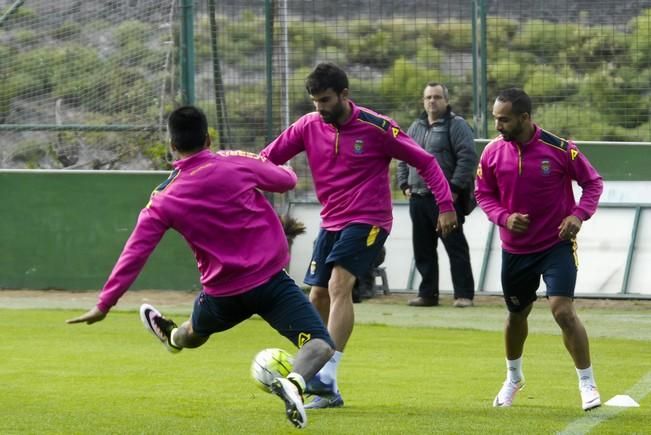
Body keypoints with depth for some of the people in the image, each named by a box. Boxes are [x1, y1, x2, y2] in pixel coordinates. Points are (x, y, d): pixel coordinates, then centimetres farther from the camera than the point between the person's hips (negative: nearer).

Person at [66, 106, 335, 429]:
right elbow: (287, 180, 10)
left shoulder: (164, 200, -4)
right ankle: (294, 383, -38)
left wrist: (104, 305, 4)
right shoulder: (239, 164, -8)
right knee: (320, 345, -10)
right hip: (271, 280, -3)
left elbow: (134, 253, -2)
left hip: (223, 293, 3)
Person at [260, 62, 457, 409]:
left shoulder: (375, 127, -13)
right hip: (331, 223, 6)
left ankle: (326, 375, -33)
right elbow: (267, 159, 4)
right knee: (318, 297, 3)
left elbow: (424, 161, -7)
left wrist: (445, 204, -13)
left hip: (368, 221, -6)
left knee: (339, 284, -24)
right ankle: (327, 392, 12)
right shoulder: (309, 126, 0)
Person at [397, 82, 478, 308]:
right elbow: (402, 159, 25)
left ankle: (464, 294, -5)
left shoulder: (457, 126, -4)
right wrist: (405, 185, 12)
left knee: (456, 247, -6)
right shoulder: (416, 128, 18)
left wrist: (455, 188, -16)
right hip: (418, 197, 7)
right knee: (423, 250, 9)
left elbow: (468, 158, -13)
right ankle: (427, 293, 16)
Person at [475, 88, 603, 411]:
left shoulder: (559, 149, -16)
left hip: (556, 245, -4)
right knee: (517, 313, 17)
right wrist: (504, 217, -13)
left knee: (563, 310, -18)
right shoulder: (493, 152, -7)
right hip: (515, 248, 4)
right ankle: (513, 378, 43)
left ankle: (587, 383, -5)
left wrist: (578, 215, -19)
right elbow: (483, 194, 6)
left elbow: (593, 182, -3)